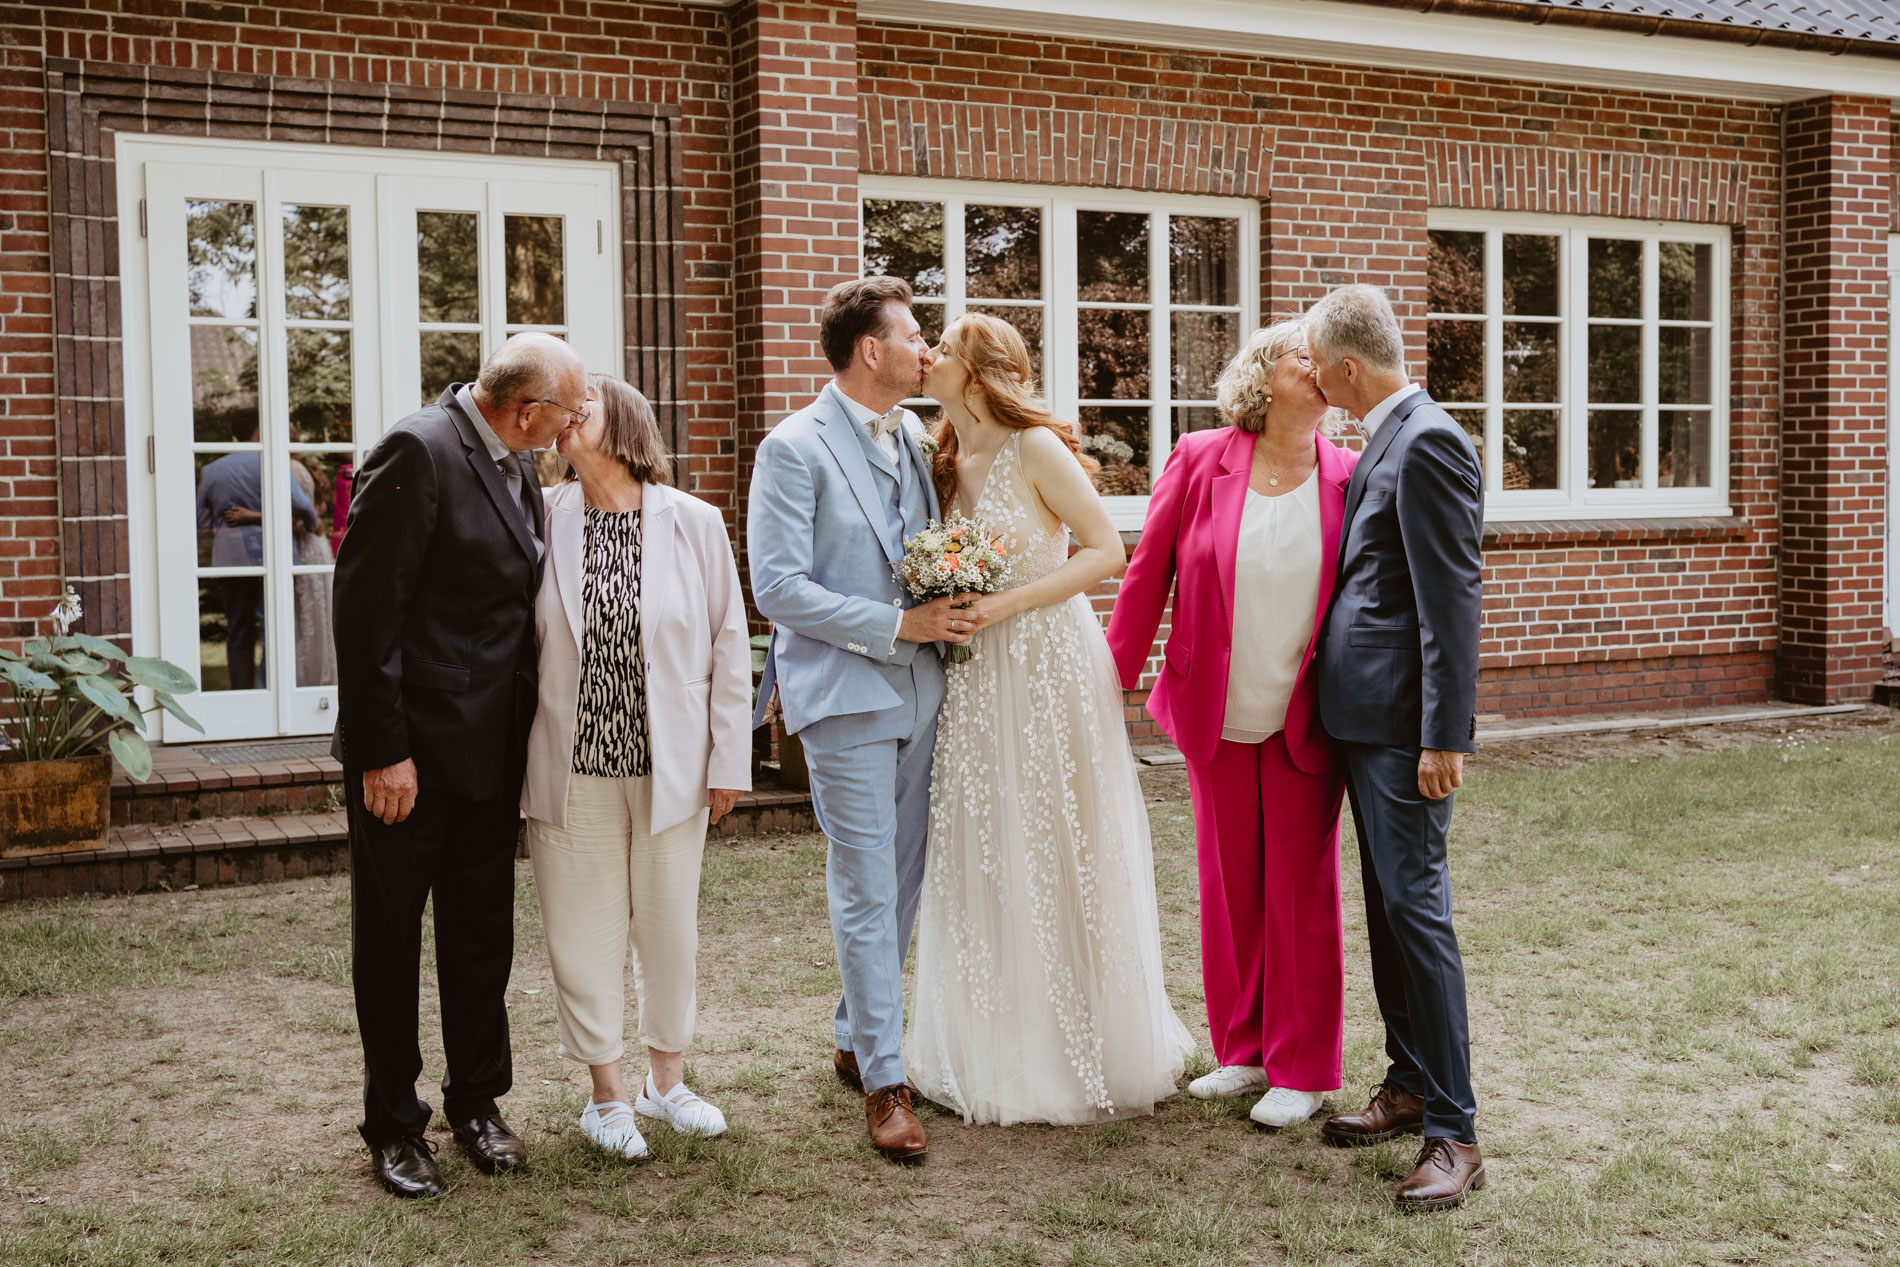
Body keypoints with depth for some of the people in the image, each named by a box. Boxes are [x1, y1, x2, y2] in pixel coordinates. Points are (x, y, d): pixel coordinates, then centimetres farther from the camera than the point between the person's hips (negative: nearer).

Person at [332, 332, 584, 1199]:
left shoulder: (516, 468, 8)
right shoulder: (418, 452, -18)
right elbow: (366, 607, -20)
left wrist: (526, 735, 10)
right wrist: (383, 751, -20)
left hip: (492, 751, 7)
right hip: (411, 751, -7)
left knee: (483, 935, 16)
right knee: (391, 940, 9)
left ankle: (477, 1103, 32)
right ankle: (392, 1125, 23)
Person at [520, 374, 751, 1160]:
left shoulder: (694, 523, -2)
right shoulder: (543, 519, -1)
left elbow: (729, 647, 1)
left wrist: (729, 763, 0)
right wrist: (515, 764, 0)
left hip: (670, 765, 0)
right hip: (573, 767, 0)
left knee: (671, 928, 12)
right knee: (585, 934, 6)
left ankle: (667, 1081, 31)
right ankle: (607, 1095, 23)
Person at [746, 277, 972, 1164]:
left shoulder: (914, 438, 13)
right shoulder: (794, 449, -8)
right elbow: (778, 587, -14)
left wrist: (949, 608, 6)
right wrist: (898, 624, -16)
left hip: (919, 690, 7)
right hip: (846, 693, -7)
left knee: (901, 882, 13)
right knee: (867, 889, -3)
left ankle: (856, 1039, 29)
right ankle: (885, 1081, 6)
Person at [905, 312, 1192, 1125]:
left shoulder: (1035, 448, -10)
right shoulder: (945, 462, 10)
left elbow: (1106, 550, -11)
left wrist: (1010, 603, -17)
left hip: (1049, 669, -6)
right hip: (975, 683, 6)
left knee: (1060, 860, 2)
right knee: (982, 867, 8)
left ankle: (1084, 1058, 16)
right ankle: (999, 1055, 20)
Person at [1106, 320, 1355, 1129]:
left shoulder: (1348, 479, -3)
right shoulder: (1199, 462, -2)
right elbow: (1147, 572, 3)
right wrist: (1115, 676, 3)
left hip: (1303, 722, -1)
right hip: (1215, 715, 2)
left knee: (1300, 890, 5)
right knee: (1227, 883, 12)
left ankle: (1301, 1070, 18)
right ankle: (1243, 1053, 27)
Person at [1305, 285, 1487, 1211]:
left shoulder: (1427, 443, -15)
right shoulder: (1387, 439, 15)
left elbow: (1452, 600, -19)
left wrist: (1443, 738, -21)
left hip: (1402, 720, -10)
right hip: (1363, 715, 10)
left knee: (1415, 907, -7)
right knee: (1386, 907, 15)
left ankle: (1453, 1133, 0)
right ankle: (1410, 1085, 27)